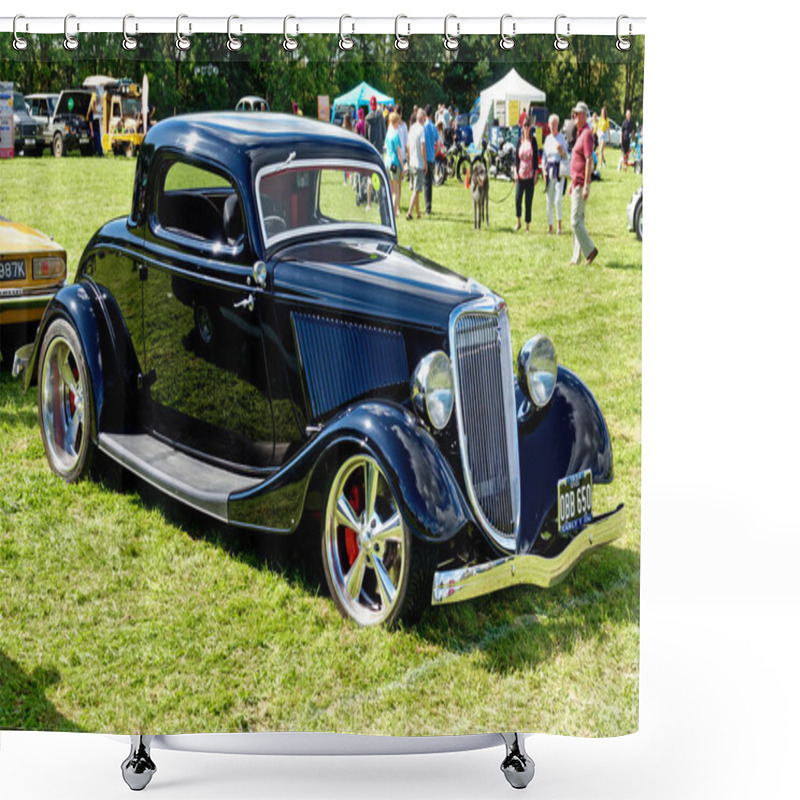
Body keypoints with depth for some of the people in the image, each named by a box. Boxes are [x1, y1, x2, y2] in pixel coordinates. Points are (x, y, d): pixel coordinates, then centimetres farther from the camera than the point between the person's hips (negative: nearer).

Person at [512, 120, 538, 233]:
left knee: (529, 201, 2)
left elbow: (536, 158, 0)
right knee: (518, 198, -4)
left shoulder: (533, 141, 0)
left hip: (530, 174, -2)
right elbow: (516, 156, 6)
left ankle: (527, 225, 9)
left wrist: (536, 174, -4)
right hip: (520, 174, 2)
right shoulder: (520, 140, 6)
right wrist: (515, 171, -2)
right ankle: (519, 222, 14)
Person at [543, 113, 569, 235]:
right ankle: (550, 225, 12)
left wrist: (562, 151, -22)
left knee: (558, 200, -14)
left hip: (559, 171, -4)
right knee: (549, 201, 5)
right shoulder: (547, 139, 12)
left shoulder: (562, 138, -1)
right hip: (549, 169, 4)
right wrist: (544, 170, 5)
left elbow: (567, 157, -2)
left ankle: (559, 224, 0)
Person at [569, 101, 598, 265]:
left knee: (576, 220, -10)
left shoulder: (587, 134, -14)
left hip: (582, 184, -10)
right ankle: (576, 257, 13)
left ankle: (590, 250, -3)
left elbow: (589, 161, -20)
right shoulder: (580, 133, 17)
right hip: (577, 183, 10)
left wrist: (586, 186, -23)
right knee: (577, 219, 10)